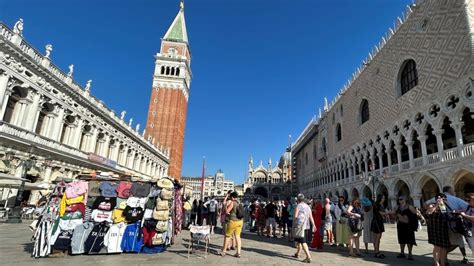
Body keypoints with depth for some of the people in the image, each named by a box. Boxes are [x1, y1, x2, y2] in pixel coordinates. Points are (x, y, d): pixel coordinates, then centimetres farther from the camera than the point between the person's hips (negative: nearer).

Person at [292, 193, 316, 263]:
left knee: (302, 241, -8)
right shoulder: (307, 206, 8)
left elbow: (295, 216, -17)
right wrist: (313, 225, 9)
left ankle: (308, 257, -13)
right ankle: (297, 254, 33)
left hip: (299, 225, -8)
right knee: (298, 239, 22)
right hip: (305, 225, 8)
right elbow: (311, 217, 7)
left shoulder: (298, 206, -11)